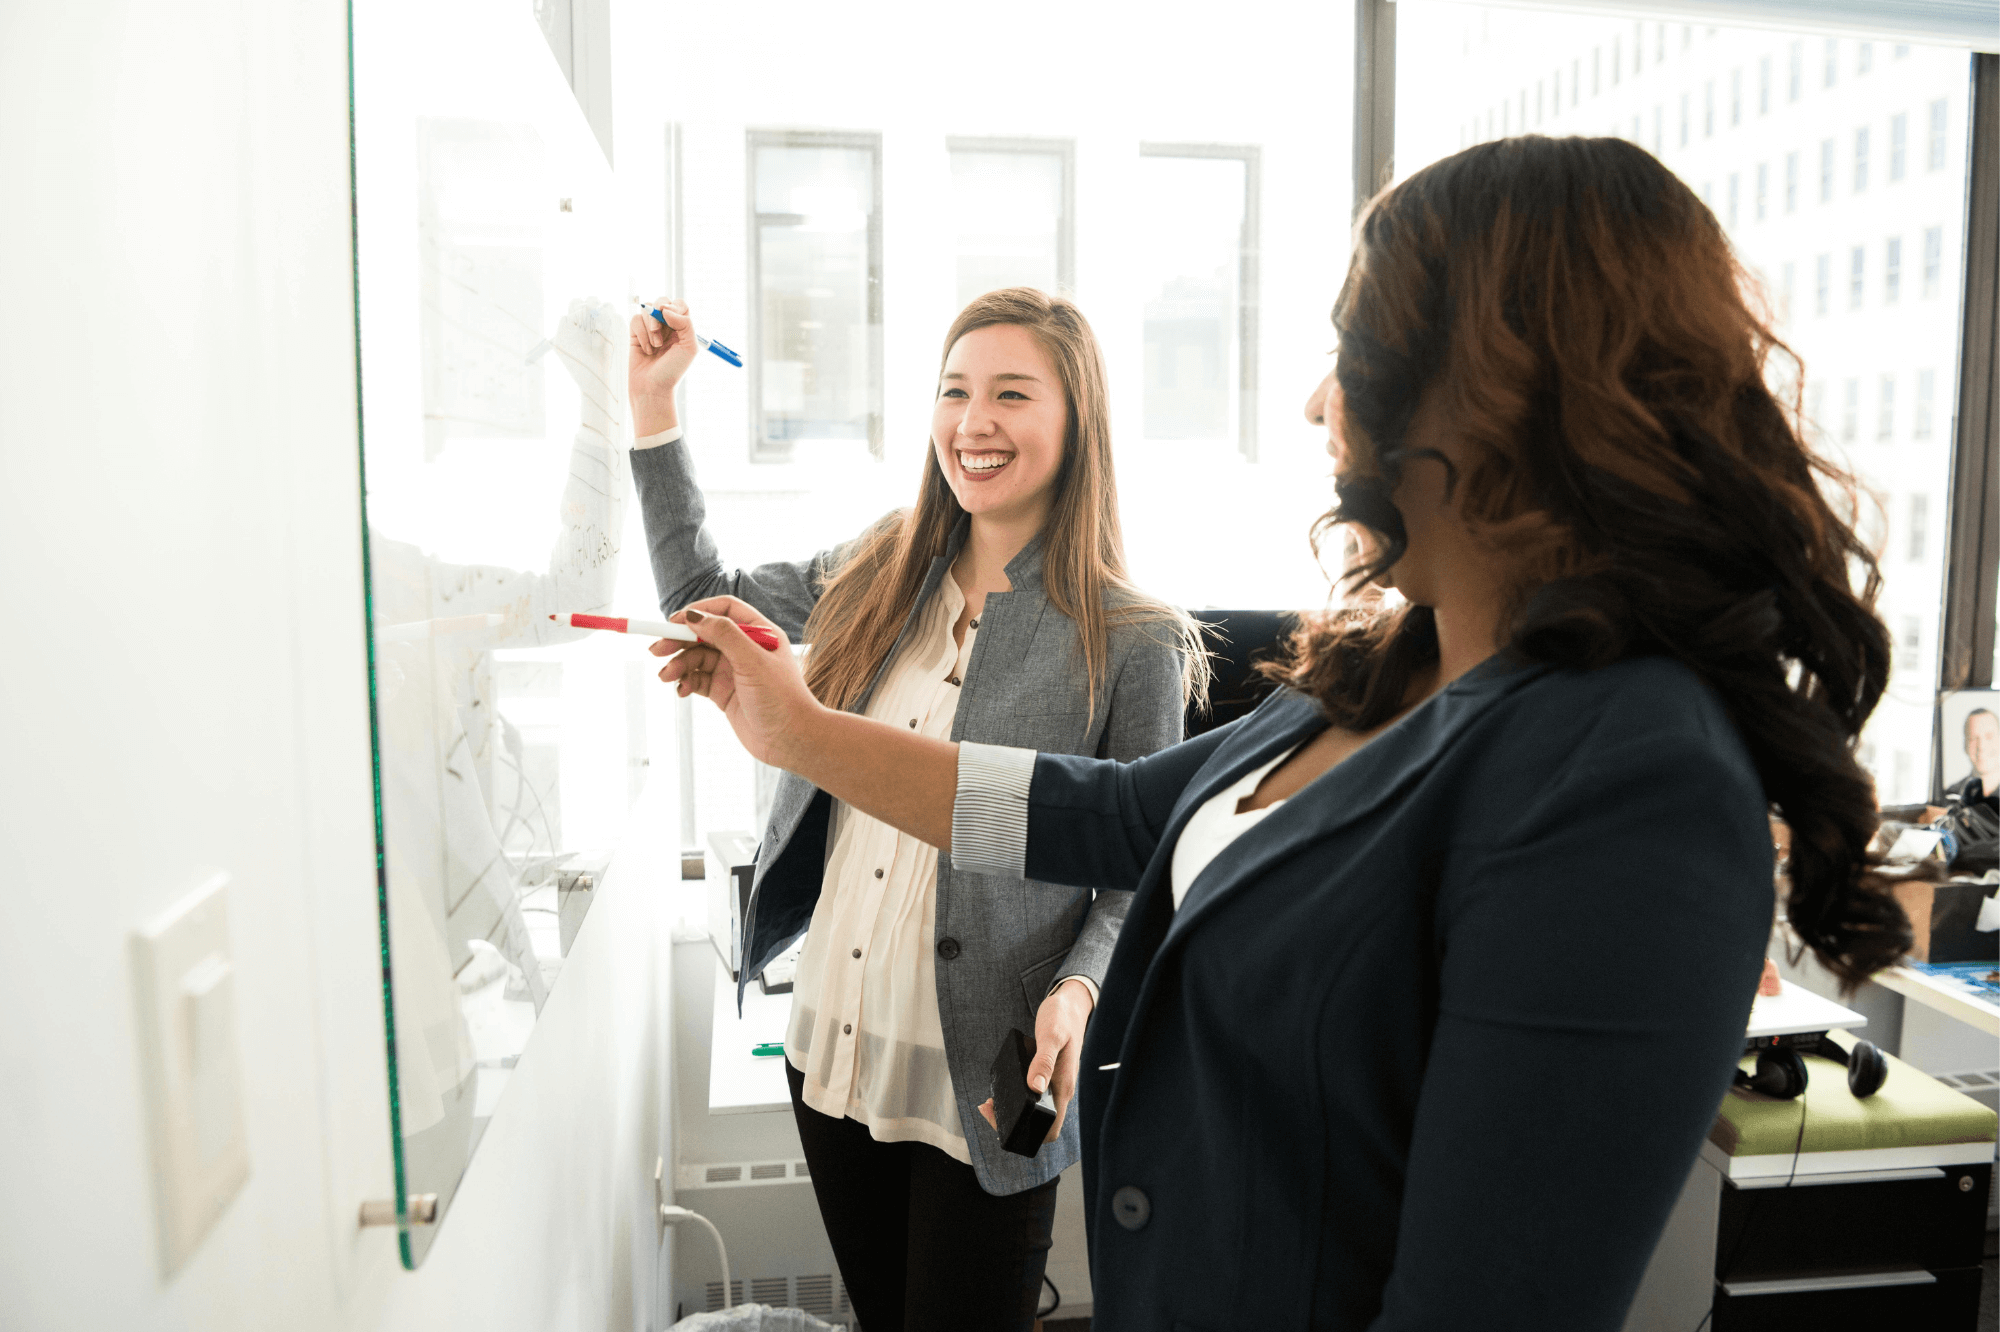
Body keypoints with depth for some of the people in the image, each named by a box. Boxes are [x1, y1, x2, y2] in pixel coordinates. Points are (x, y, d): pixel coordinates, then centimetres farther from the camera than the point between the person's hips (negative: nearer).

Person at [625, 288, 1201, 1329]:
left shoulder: (1131, 643, -12)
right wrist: (652, 403, 10)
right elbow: (702, 596, 15)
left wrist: (1078, 990, -25)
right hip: (831, 1051, 5)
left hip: (984, 1086, -5)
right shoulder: (875, 577, 2)